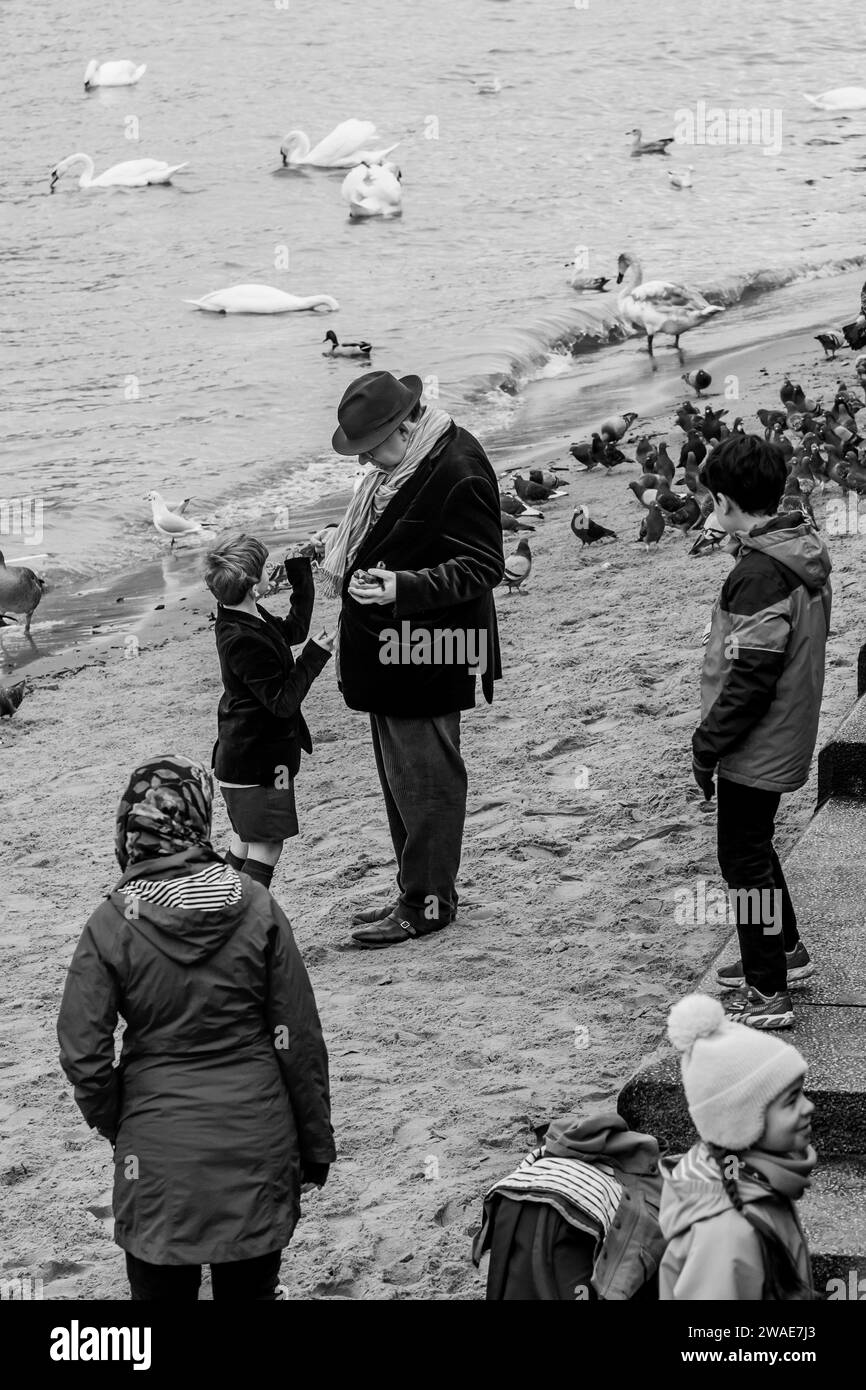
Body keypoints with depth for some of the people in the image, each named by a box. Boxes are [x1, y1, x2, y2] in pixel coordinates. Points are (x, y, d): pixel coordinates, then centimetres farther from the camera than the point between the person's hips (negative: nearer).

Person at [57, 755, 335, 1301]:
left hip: (157, 1147, -1)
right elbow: (299, 1038, -4)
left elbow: (84, 1055, -9)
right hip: (257, 1138, 1)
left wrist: (114, 1123, 10)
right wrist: (316, 1144, 6)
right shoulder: (256, 908, -9)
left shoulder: (111, 926, -11)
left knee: (162, 1285, 13)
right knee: (250, 1285, 15)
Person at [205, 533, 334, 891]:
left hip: (240, 759, 10)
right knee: (266, 848, -6)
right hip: (257, 763, -10)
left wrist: (301, 572, 19)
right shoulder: (244, 640, -27)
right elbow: (283, 701, -25)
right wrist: (315, 657, -22)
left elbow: (294, 629, 21)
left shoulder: (243, 618, 3)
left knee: (244, 845, 19)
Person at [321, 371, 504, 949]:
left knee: (425, 778, -1)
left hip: (427, 657, -10)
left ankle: (428, 901, 9)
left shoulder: (459, 472, -20)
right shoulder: (399, 465, 10)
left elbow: (481, 568, -20)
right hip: (388, 653, 10)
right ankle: (415, 891, 29)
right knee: (399, 776, 18)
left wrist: (400, 587, -29)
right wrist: (343, 566, 13)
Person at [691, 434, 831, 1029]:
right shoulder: (806, 557, 5)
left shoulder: (759, 574, -24)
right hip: (789, 738, 9)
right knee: (754, 848, 25)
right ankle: (786, 951, 39)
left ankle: (768, 995, 6)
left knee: (745, 860, 1)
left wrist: (707, 746, -14)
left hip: (756, 749, -9)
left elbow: (749, 678, -24)